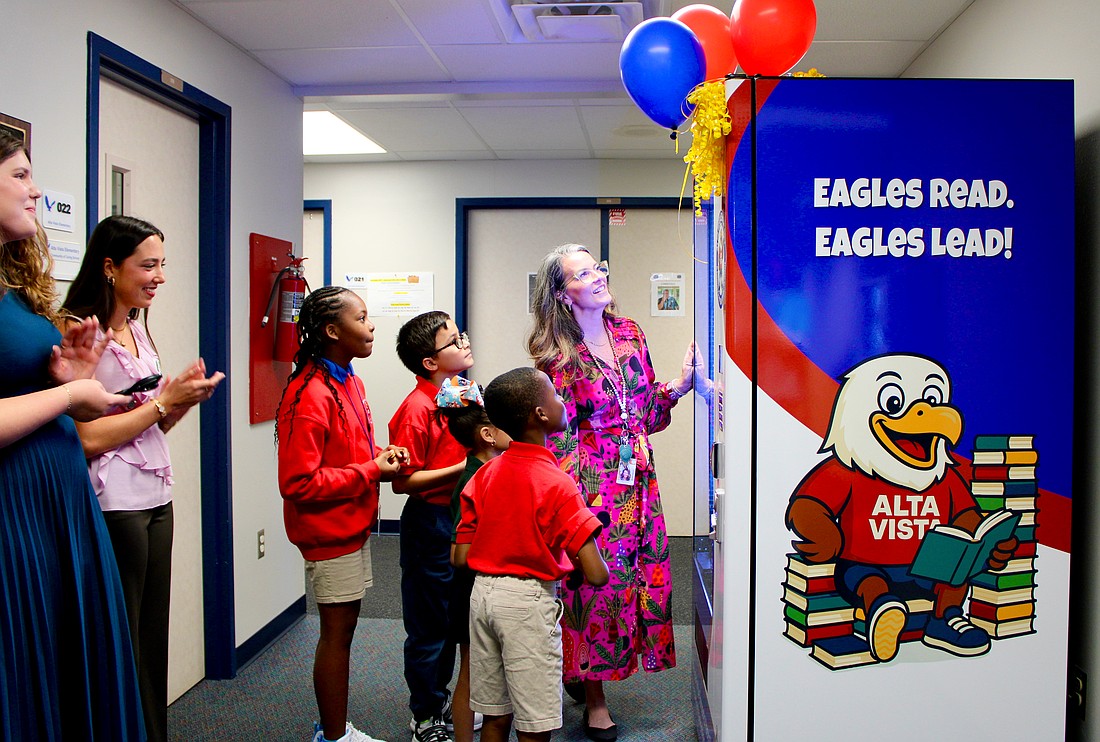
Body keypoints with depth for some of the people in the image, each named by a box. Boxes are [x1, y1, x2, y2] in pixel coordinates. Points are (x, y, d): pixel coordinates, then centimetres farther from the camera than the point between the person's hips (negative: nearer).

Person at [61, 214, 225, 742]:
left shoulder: (138, 329, 15)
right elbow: (89, 437, -18)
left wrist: (183, 401, 1)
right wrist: (165, 401, -14)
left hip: (156, 499, 8)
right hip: (111, 502, -8)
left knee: (154, 639, 13)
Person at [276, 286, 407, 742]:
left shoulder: (348, 382, 9)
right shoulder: (310, 395, -21)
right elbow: (300, 482, -24)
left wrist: (381, 455, 2)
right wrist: (371, 472, -20)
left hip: (352, 525, 9)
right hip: (329, 532, -9)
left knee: (343, 627, 16)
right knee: (337, 630, 2)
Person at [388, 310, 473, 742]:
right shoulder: (417, 408, -20)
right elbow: (403, 481, -21)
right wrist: (463, 468, -24)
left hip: (459, 519, 8)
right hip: (429, 524, -8)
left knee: (452, 620, 20)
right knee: (429, 625, 6)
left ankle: (441, 702, 38)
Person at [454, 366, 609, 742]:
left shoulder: (484, 474, 0)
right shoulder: (556, 484, -16)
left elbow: (461, 557, 2)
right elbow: (596, 575, -20)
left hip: (482, 592, 7)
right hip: (528, 600, -6)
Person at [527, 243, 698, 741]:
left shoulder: (629, 334, 7)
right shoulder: (556, 355, -9)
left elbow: (647, 415, 12)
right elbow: (557, 437, -9)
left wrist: (677, 387, -3)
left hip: (636, 480, 6)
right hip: (590, 485, -6)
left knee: (644, 576, 9)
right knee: (595, 582, 2)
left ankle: (580, 671, 33)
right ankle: (595, 702, 22)